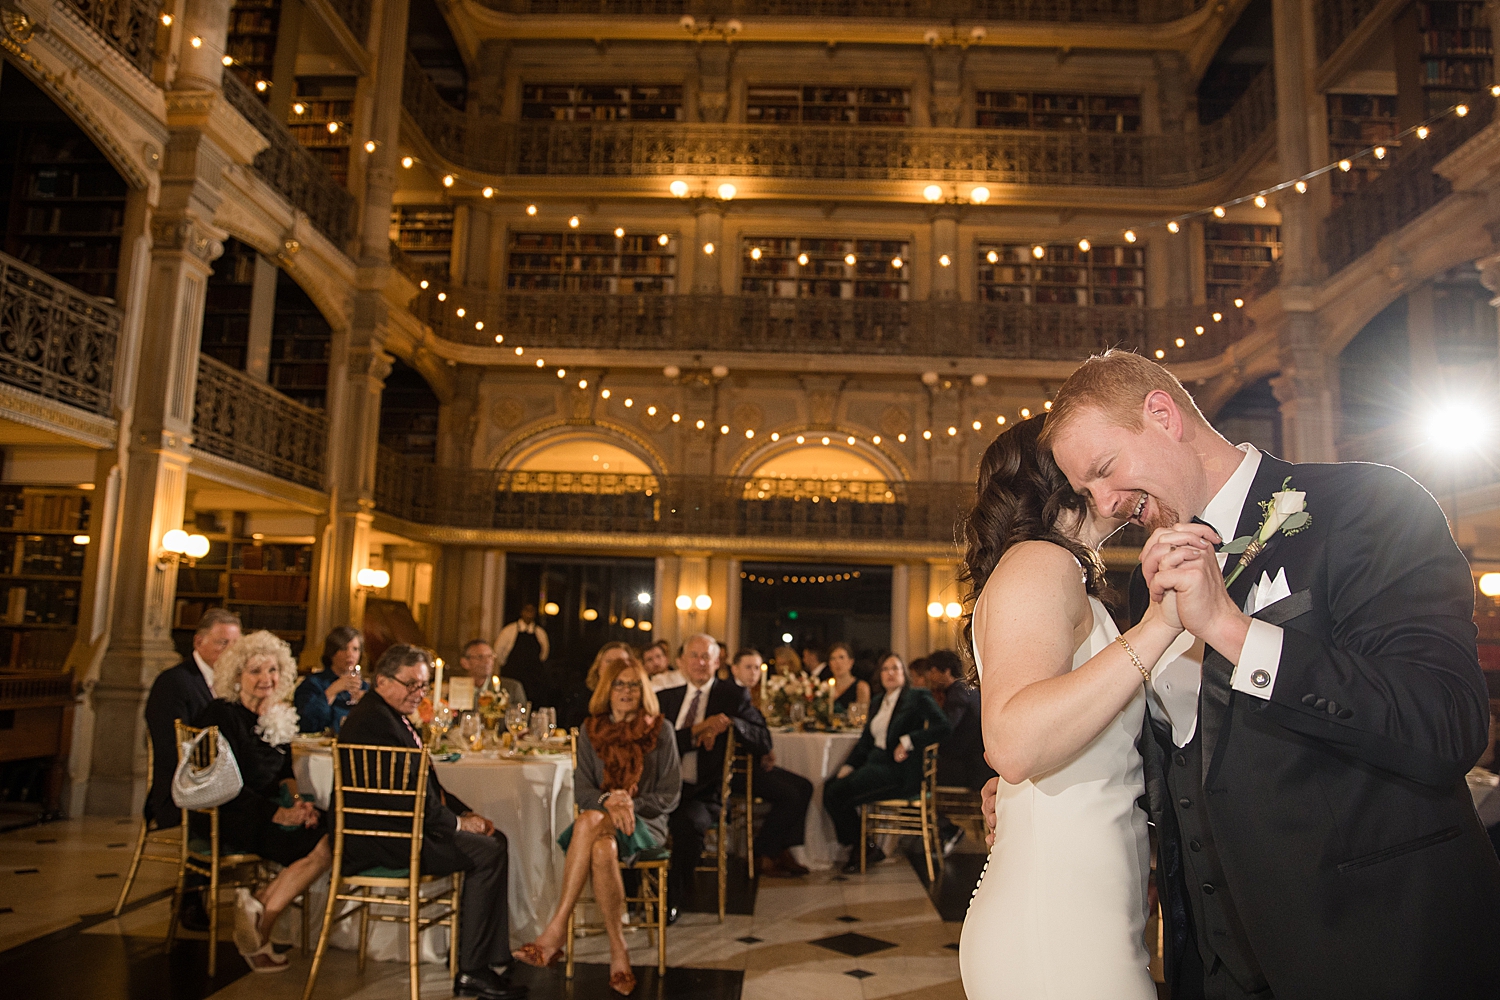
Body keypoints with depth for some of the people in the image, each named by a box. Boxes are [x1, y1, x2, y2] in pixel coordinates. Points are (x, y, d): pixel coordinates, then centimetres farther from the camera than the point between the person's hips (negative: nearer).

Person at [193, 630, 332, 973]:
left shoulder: (279, 716, 12)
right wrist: (276, 813, -22)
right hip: (223, 815, -7)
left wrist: (297, 801, -8)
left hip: (262, 810, 7)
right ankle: (259, 933, -11)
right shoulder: (220, 715, -10)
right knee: (320, 846, -25)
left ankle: (258, 904, -8)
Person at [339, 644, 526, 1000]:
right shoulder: (374, 720, -18)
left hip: (396, 827, 11)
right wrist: (457, 822, -12)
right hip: (382, 841, -11)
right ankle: (471, 971, -7)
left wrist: (466, 813, 6)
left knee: (495, 840, 6)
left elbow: (425, 784, 18)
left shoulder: (392, 715, 16)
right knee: (488, 853, -15)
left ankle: (495, 959, 9)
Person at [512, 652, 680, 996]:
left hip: (645, 825, -2)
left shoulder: (659, 730, 2)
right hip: (599, 819, 2)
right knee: (602, 849, -36)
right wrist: (608, 801, -17)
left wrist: (630, 804, -15)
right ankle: (618, 951, -29)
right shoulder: (591, 730, 10)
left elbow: (670, 796, 0)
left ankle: (556, 931, -27)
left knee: (589, 823, -35)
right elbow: (581, 791, 4)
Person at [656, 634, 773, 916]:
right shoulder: (665, 698, 18)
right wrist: (697, 730, -12)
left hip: (703, 794, -2)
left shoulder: (734, 696, 10)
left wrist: (728, 722, -16)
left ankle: (671, 900, -11)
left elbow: (764, 742, 0)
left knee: (688, 821, -34)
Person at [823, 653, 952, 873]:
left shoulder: (917, 697, -1)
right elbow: (865, 740, 20)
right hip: (875, 764, 8)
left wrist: (908, 741, -19)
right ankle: (858, 847, -1)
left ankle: (863, 849, 1)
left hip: (900, 771, -8)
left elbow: (943, 728, -14)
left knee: (839, 793, -21)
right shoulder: (877, 702, 21)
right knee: (829, 787, -13)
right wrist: (847, 768, 6)